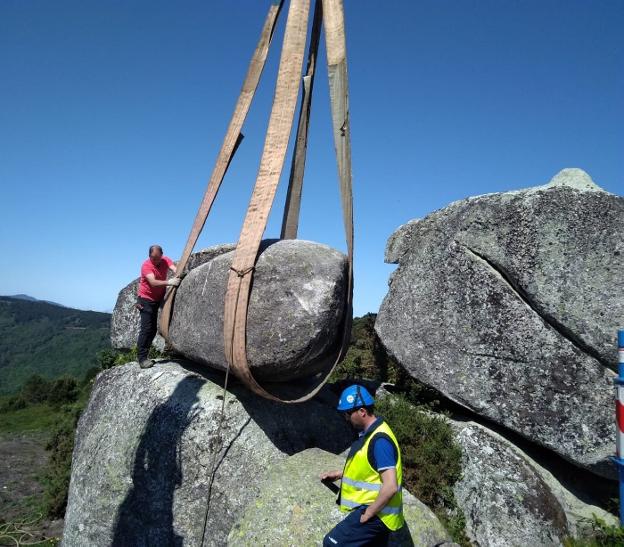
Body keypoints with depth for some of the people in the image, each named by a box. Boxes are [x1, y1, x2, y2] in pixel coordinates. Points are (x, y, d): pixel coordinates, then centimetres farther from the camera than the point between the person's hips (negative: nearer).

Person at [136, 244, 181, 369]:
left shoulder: (166, 260, -6)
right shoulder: (146, 265, -21)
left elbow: (175, 269, -24)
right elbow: (153, 282, -35)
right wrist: (169, 282, -49)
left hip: (158, 299, 6)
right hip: (146, 299, -6)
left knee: (153, 329, 9)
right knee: (147, 328, -11)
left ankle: (144, 355, 20)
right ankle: (142, 358, -7)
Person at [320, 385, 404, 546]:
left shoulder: (380, 440, -23)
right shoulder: (370, 433, 8)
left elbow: (391, 486, -28)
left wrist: (368, 513, -19)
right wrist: (339, 474, 16)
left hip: (375, 514, -10)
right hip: (376, 512, 10)